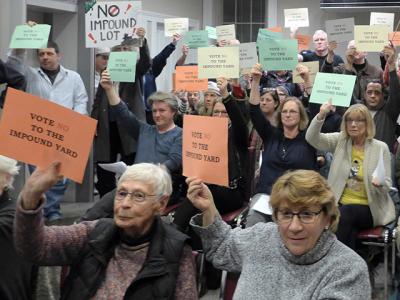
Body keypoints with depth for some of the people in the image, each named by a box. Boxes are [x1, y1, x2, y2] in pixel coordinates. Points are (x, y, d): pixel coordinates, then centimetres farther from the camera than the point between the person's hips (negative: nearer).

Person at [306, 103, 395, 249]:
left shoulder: (380, 148, -1)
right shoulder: (340, 141, 5)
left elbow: (387, 185, -1)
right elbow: (312, 138, -10)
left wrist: (380, 183, -27)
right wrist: (321, 116, -27)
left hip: (369, 208, -1)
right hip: (341, 205, 1)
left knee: (345, 213, -32)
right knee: (350, 230, -31)